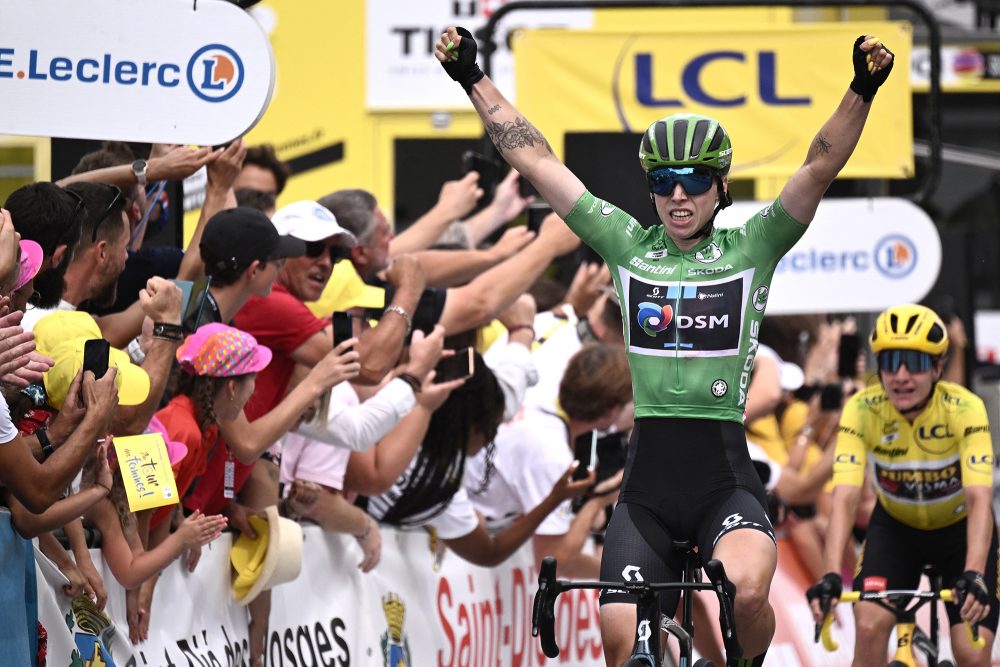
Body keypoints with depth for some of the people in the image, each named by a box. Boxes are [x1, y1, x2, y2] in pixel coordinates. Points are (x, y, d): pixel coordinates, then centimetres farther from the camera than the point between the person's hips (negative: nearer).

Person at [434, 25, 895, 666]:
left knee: (744, 591, -29)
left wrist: (862, 91, -24)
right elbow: (537, 161, 7)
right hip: (647, 481, 2)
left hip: (726, 480, -2)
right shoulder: (628, 246, 8)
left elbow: (821, 168, -9)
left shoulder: (751, 249, 4)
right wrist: (474, 79, 3)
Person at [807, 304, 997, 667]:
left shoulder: (965, 409, -29)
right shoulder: (862, 409, -25)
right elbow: (845, 497, -33)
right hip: (896, 526, 1)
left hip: (959, 528, -1)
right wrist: (831, 575, -48)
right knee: (869, 627, -22)